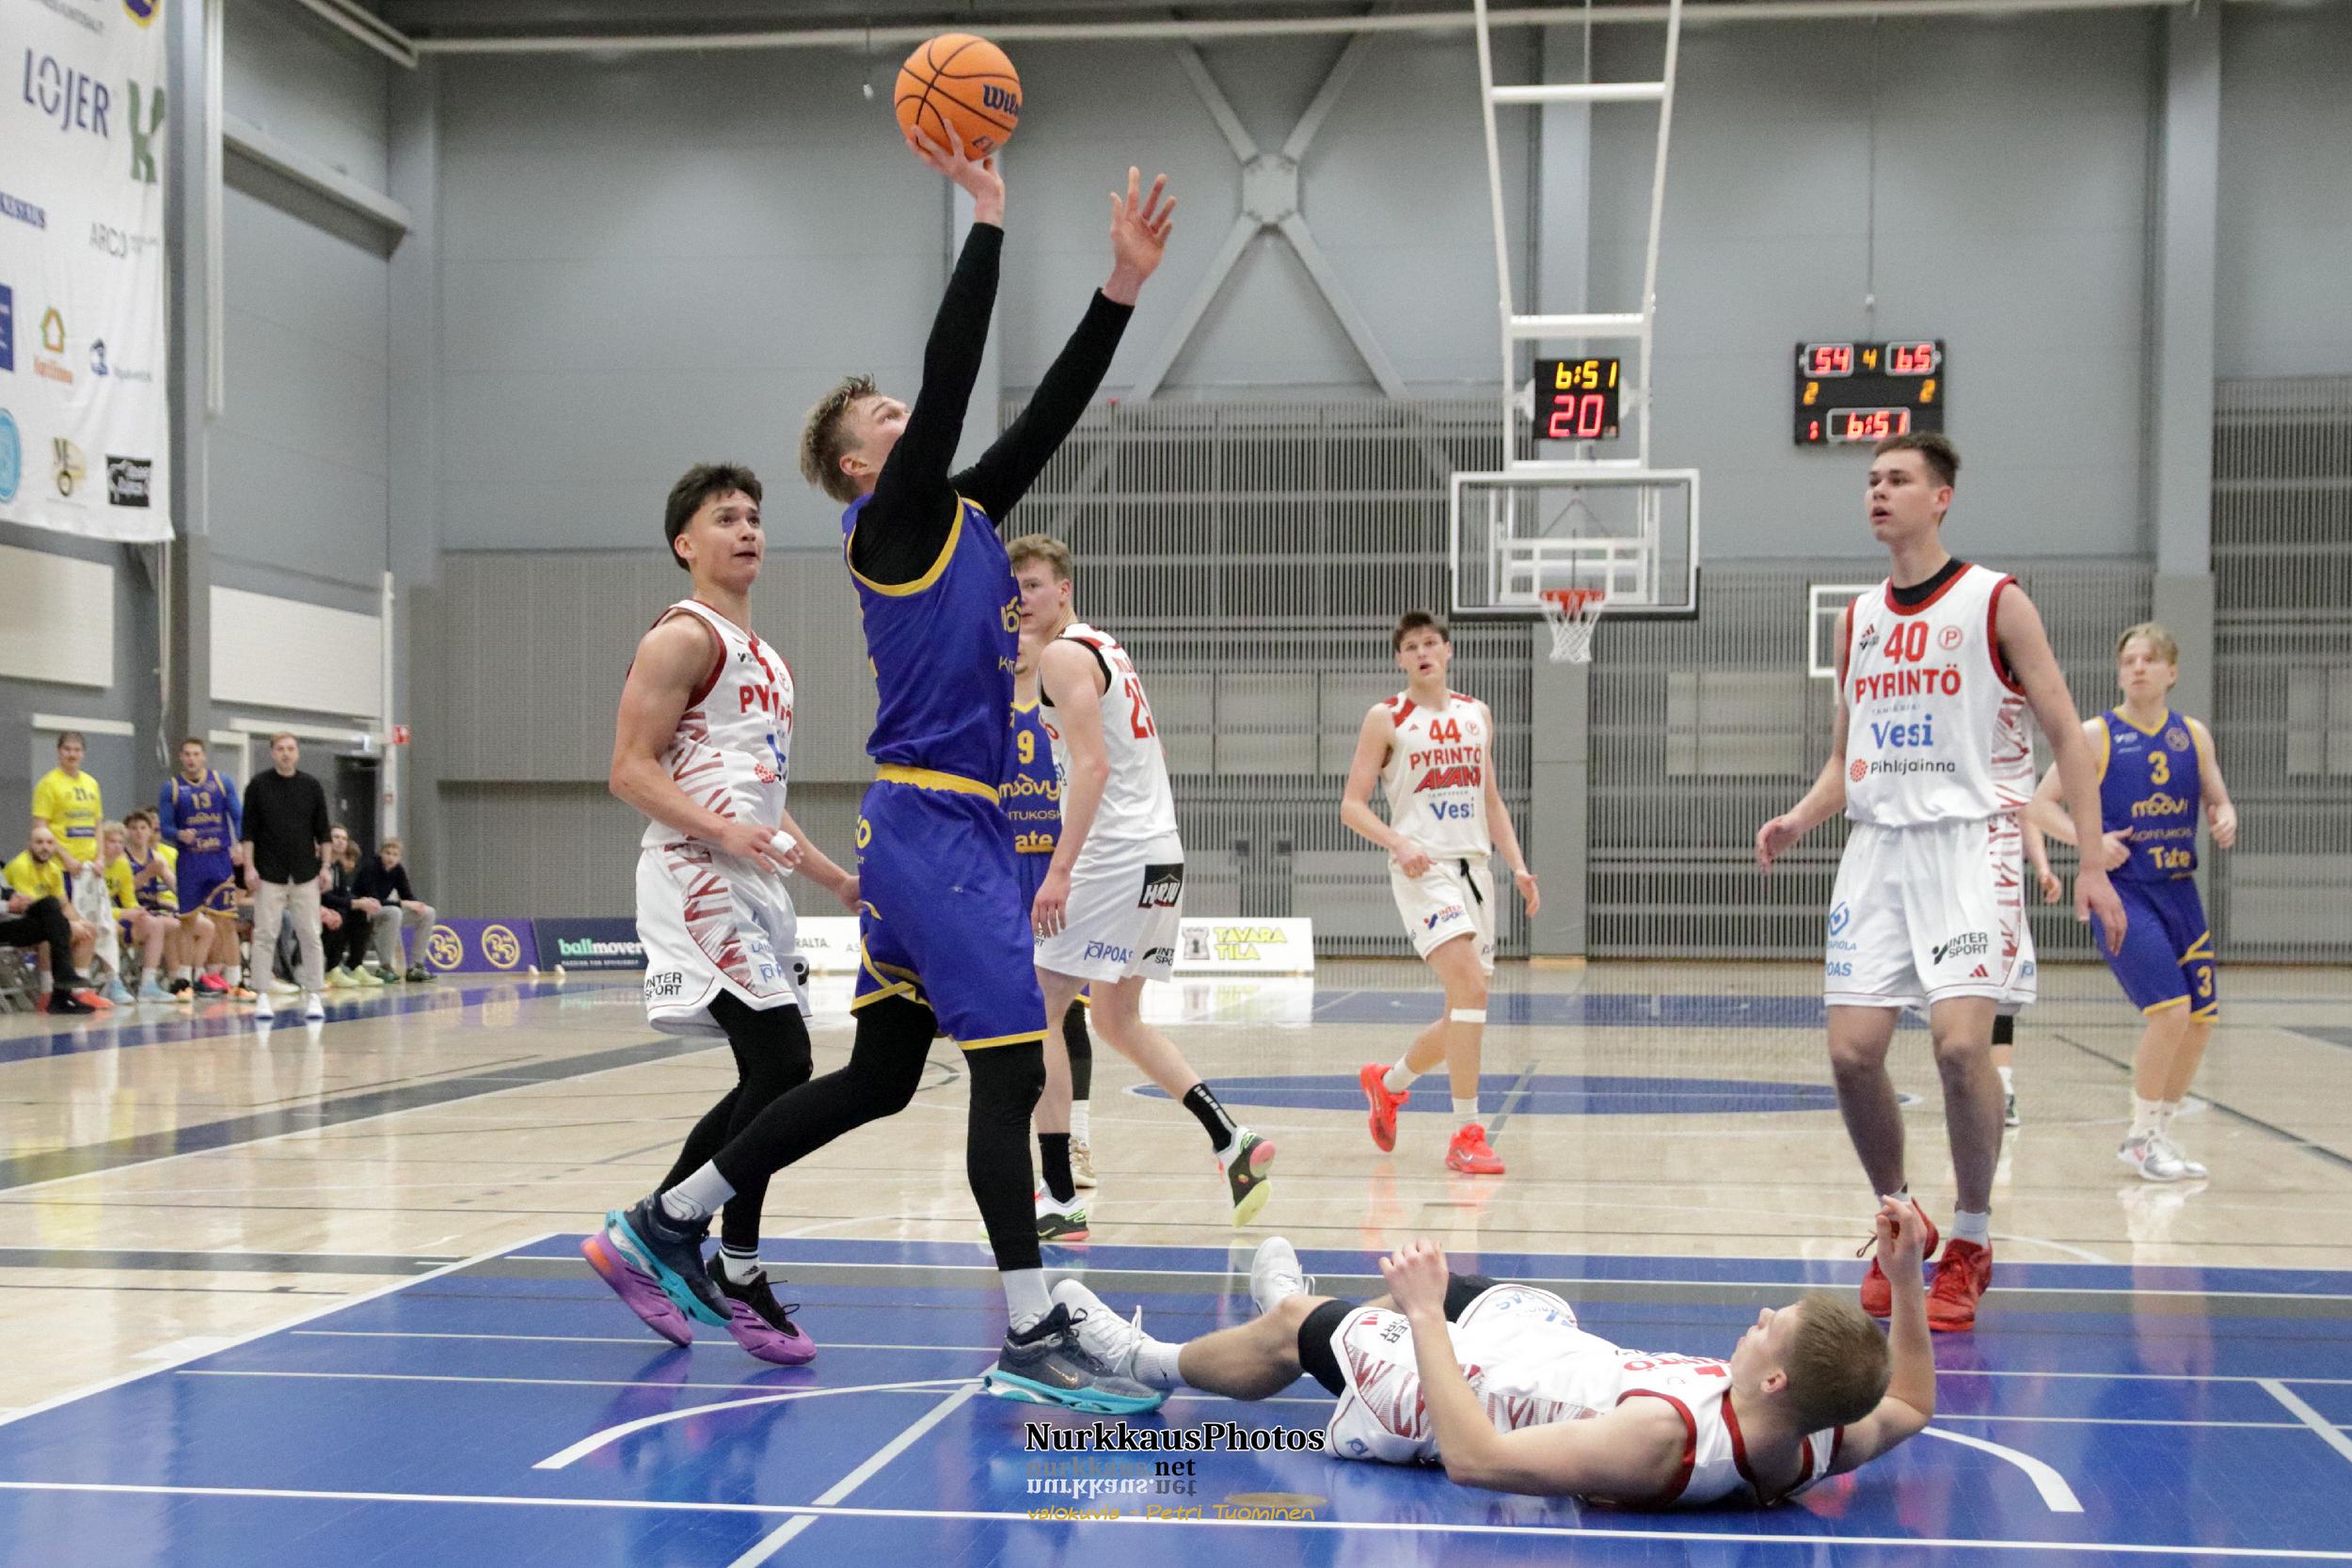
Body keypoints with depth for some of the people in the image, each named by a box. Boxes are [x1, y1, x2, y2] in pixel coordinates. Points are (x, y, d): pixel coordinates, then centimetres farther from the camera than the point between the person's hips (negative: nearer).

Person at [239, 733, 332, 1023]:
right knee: (265, 935, -2)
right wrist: (249, 867, -8)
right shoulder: (258, 787, 1)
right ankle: (262, 996, 4)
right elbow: (248, 832, 0)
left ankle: (312, 996, 6)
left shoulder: (311, 787, 6)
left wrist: (326, 866, 2)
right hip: (269, 874, -1)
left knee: (310, 936, 0)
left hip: (305, 874, 2)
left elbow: (322, 831, 9)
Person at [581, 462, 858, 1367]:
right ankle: (735, 1278, -4)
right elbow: (631, 772, -13)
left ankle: (650, 1237, 16)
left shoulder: (763, 658, 23)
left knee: (769, 1081, 8)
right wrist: (724, 831, -25)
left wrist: (835, 878, 24)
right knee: (782, 1067, -15)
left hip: (751, 884, 10)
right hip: (699, 878, -10)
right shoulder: (683, 637, -6)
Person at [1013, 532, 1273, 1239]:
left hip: (1116, 859, -10)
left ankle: (1060, 1198, -7)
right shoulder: (1105, 648, 20)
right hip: (1159, 855, 10)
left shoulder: (1062, 656, -10)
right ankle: (1235, 1145, 14)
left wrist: (1060, 870, -26)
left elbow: (1092, 766, -21)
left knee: (1035, 1011, -6)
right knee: (1117, 1019, 20)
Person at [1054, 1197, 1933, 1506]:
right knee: (1432, 1287, 31)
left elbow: (1474, 1459, -43)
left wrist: (1424, 1313, -35)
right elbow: (1911, 1405, -2)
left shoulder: (1665, 1440, -47)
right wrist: (1906, 1280, -12)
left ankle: (1152, 1362, 52)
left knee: (1290, 1327, 19)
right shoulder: (1816, 1444, -26)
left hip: (1439, 1392, -6)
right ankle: (1306, 1308, 66)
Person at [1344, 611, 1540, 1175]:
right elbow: (1351, 805, -4)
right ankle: (1468, 1136, -20)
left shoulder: (1477, 715, 14)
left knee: (1463, 1016, 9)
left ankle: (1386, 1082, 36)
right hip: (1422, 870, -6)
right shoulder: (1386, 719, -1)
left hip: (1474, 868, 6)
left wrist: (1518, 865, 8)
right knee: (1470, 987, -24)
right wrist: (1398, 843, -21)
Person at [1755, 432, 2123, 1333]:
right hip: (1876, 849, 5)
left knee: (1960, 1041, -19)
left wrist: (2092, 863, -9)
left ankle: (1971, 1242, 1)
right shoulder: (1857, 619, 14)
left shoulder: (1996, 603, -1)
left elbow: (2066, 736, -1)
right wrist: (1798, 819, -1)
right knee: (1852, 1050, -3)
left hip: (1968, 843, -5)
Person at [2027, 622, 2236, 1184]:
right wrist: (2090, 842, -19)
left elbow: (2217, 800, 16)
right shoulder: (2097, 735, -5)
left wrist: (2225, 820, -7)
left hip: (2177, 889, 6)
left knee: (2202, 1017, 5)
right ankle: (2142, 1137, 0)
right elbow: (2041, 803, -4)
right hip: (2120, 889, -6)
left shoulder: (2194, 735, 8)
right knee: (2170, 1009, -18)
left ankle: (2159, 1132, 24)